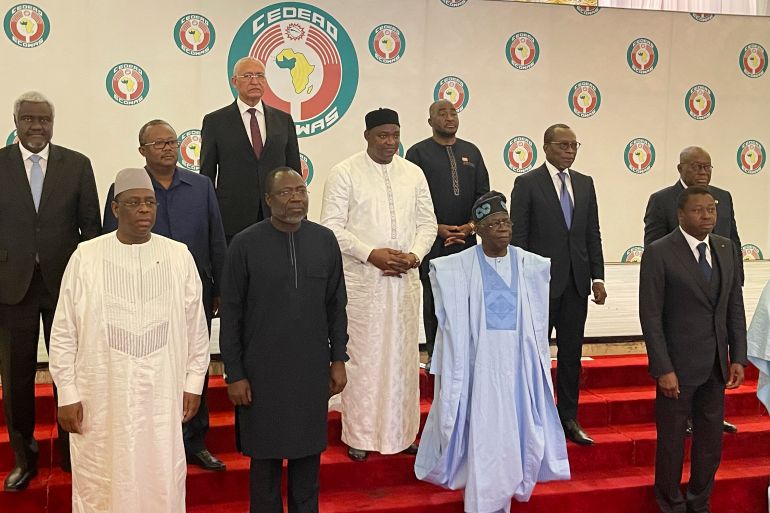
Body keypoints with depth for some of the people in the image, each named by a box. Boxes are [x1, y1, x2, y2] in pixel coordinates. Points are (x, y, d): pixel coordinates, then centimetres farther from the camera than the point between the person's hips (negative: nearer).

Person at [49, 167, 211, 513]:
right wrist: (67, 394, -1)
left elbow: (196, 326, 7)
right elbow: (64, 332, 1)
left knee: (162, 485, 9)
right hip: (101, 398, -1)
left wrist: (193, 383, 6)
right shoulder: (85, 257, -3)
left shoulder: (179, 256, 1)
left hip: (163, 396, 1)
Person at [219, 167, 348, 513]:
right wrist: (234, 374, -5)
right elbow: (231, 315, -4)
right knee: (266, 458, 10)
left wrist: (338, 359, 6)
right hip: (262, 373, -2)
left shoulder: (325, 240, 1)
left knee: (308, 455, 13)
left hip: (312, 371, 2)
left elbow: (336, 305, 8)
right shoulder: (245, 245, -7)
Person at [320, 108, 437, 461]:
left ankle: (402, 431, 21)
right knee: (362, 354, 1)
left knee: (403, 353, 9)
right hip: (361, 280, -4)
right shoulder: (344, 173, -3)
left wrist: (415, 254, -6)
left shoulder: (413, 173, 10)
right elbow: (332, 226, -7)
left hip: (405, 279, 4)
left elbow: (427, 222, 12)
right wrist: (371, 254, -16)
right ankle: (360, 435, 13)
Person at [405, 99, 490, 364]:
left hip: (467, 239, 3)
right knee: (433, 301, 2)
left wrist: (471, 226, -6)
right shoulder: (418, 152, 0)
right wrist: (438, 228, -13)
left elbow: (483, 194, 9)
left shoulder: (471, 152, 12)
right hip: (432, 242, -3)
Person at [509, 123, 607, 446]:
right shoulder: (527, 183, -4)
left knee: (572, 352, 10)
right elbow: (518, 237, -6)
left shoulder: (585, 184, 11)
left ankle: (568, 418, 19)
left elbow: (593, 234, 11)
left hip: (576, 282, 5)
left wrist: (597, 277, 5)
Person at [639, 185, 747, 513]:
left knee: (711, 442, 13)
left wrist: (738, 358, 3)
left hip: (715, 366, 5)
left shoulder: (726, 249, 6)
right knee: (671, 441, 8)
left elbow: (735, 307, 9)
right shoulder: (659, 253, -11)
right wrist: (663, 369, -16)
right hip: (678, 365, -5)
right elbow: (651, 316, -13)